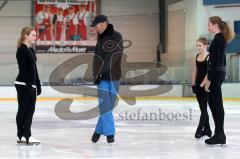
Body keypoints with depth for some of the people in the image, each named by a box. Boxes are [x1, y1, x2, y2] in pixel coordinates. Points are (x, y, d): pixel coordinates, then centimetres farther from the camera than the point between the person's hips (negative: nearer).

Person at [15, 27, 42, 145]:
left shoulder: (31, 50, 15)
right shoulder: (22, 50, -11)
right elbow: (22, 69, -17)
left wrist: (38, 85, 16)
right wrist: (29, 84, -21)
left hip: (31, 84, 8)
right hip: (23, 84, -8)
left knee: (30, 110, 8)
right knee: (23, 110, -2)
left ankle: (26, 135, 12)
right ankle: (22, 136, 3)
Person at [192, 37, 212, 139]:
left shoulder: (209, 57, -11)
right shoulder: (197, 57, 9)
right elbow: (195, 72, 11)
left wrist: (202, 85, -16)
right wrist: (193, 85, 5)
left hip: (205, 85, -7)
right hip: (198, 85, 7)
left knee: (203, 108, -6)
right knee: (202, 108, 11)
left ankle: (199, 129, -9)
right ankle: (207, 129, 18)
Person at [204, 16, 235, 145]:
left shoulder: (217, 40, -15)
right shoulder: (222, 39, 15)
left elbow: (215, 62, -20)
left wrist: (209, 79, -19)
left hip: (216, 74, -10)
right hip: (220, 73, 10)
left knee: (217, 104, -6)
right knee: (212, 103, 15)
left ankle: (219, 135, -3)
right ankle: (219, 133, 18)